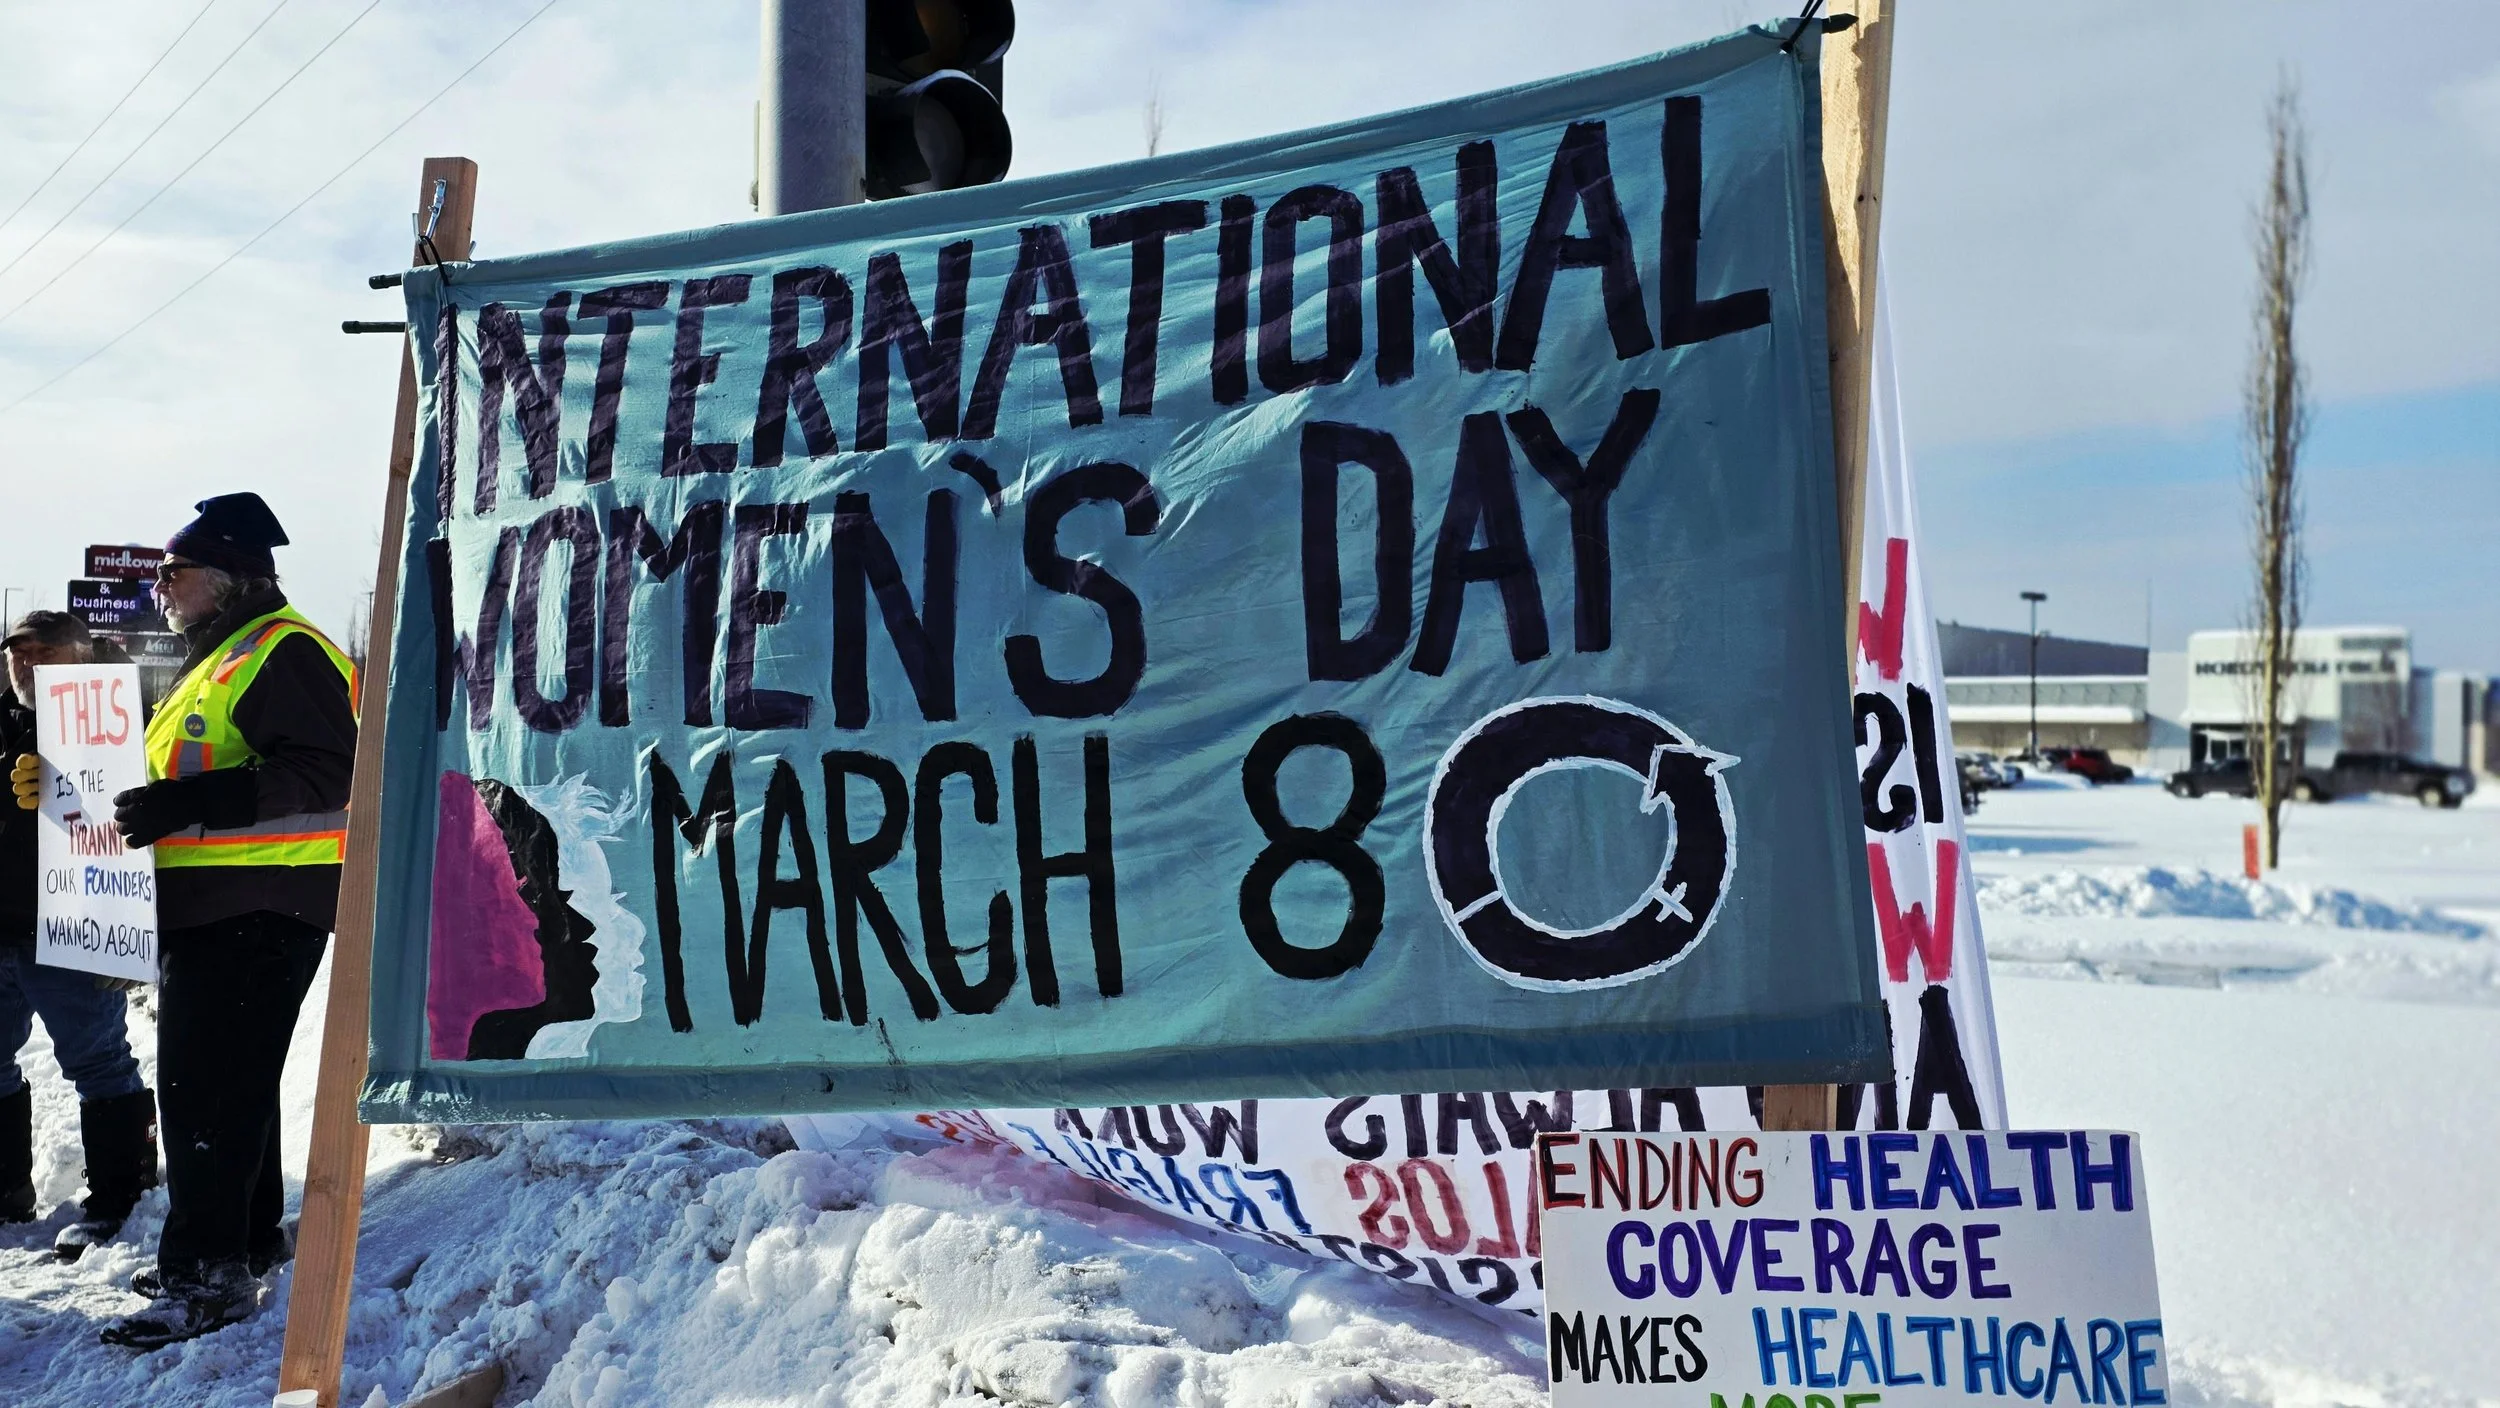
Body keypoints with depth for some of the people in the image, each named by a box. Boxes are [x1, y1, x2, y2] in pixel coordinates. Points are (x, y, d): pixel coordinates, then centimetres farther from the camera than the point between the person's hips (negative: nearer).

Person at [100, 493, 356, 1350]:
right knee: (224, 1079, 16)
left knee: (206, 1086, -11)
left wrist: (185, 806, -26)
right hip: (209, 907, 11)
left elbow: (323, 774, -23)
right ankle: (246, 1239, 26)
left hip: (256, 910, -11)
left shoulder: (285, 652, -11)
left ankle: (208, 1272, -7)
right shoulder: (216, 661, 23)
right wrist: (143, 806, 17)